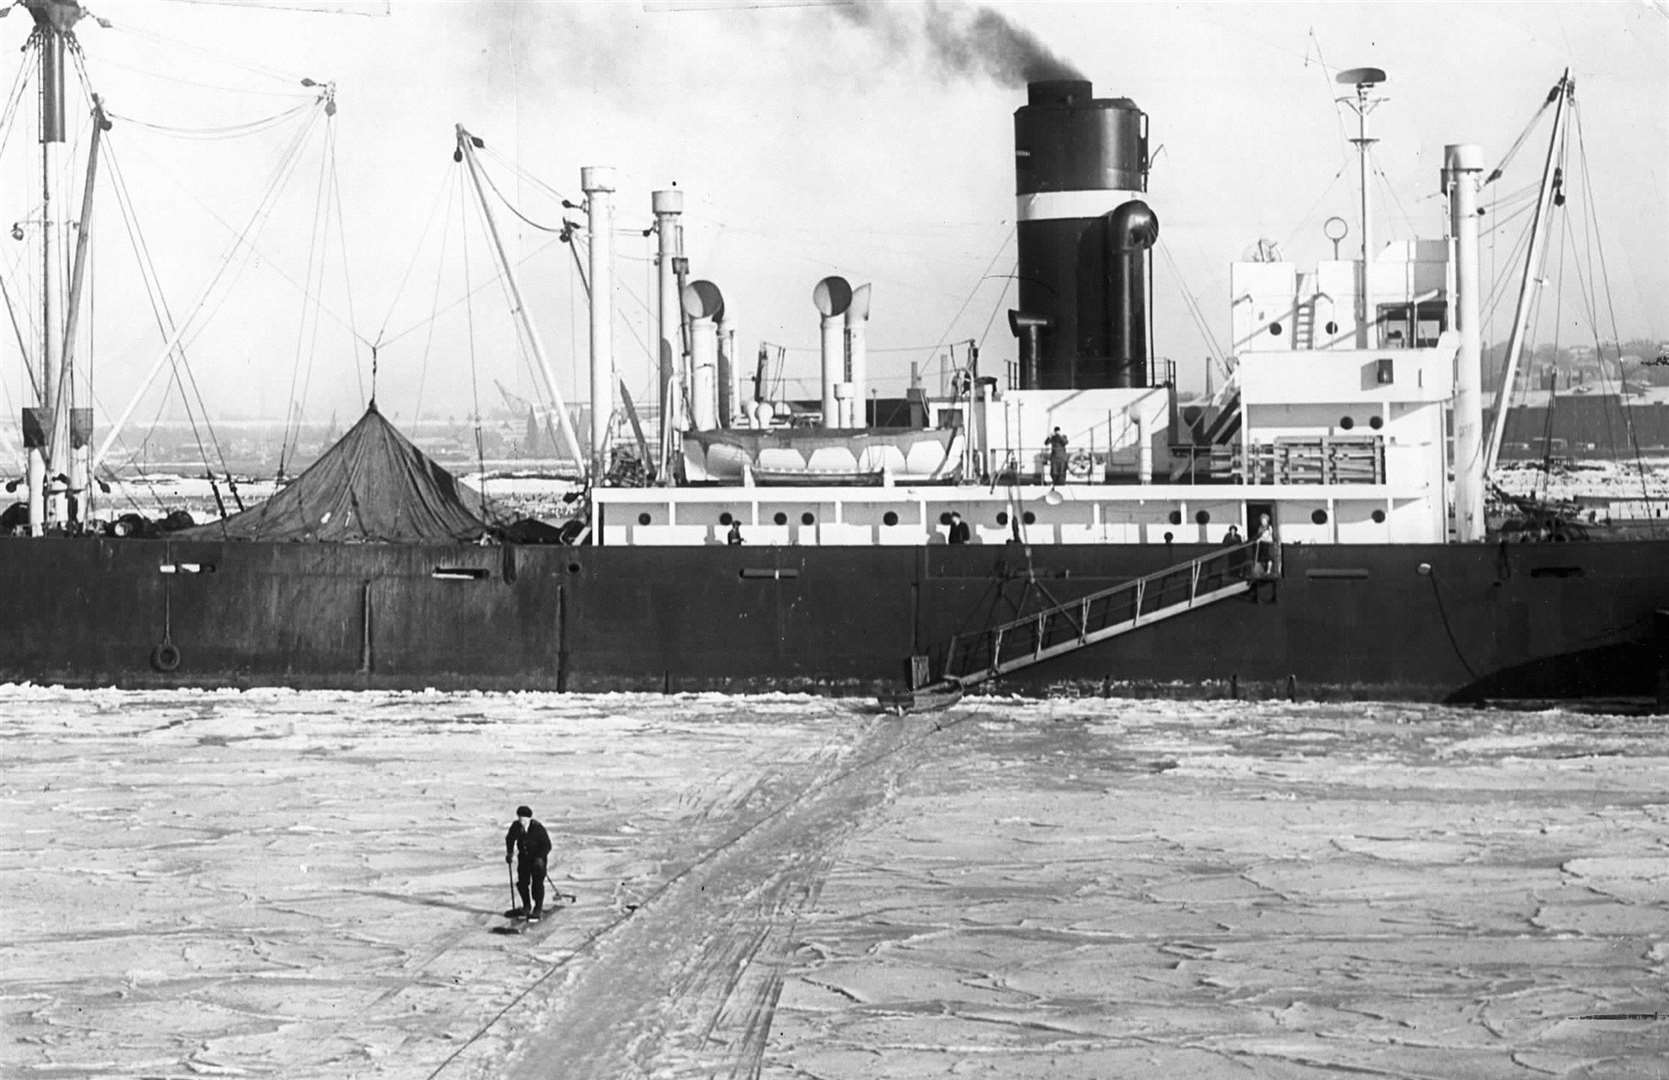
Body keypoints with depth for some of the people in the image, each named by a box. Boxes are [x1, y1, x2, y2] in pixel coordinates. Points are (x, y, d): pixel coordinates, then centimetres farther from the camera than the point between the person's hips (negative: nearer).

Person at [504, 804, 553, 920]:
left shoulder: (538, 828, -22)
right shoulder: (516, 826, -10)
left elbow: (547, 845, -17)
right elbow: (510, 839, 10)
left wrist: (540, 857, -26)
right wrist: (509, 852, 0)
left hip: (538, 857, -4)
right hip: (523, 857, 4)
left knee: (537, 883, -8)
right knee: (522, 882, 3)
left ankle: (538, 909, 4)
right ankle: (526, 906, 22)